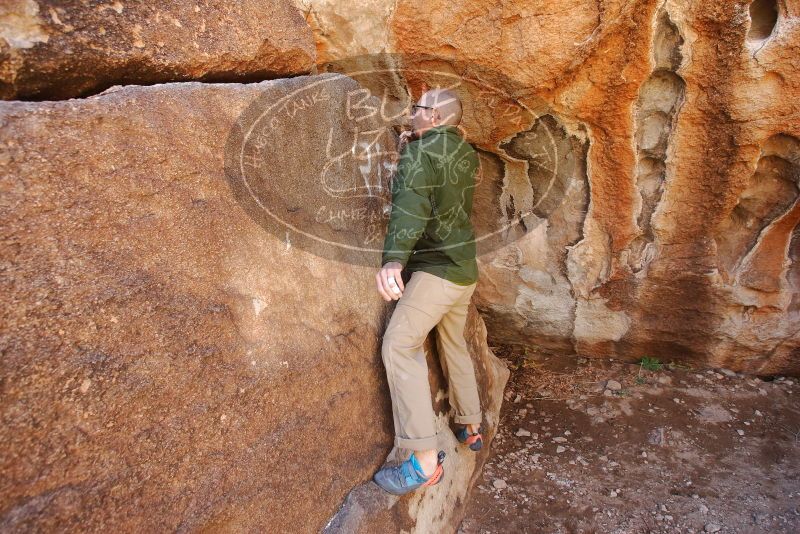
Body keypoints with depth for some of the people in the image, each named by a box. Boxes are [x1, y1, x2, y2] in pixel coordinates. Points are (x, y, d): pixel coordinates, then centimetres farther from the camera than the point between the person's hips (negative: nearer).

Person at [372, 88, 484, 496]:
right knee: (454, 345, 22)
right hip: (465, 268, 9)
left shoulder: (420, 152, -11)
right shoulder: (466, 153, 12)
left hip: (438, 268, -9)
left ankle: (425, 461, -18)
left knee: (399, 346, -15)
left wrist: (394, 258, -41)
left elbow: (412, 204, -29)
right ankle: (471, 427, 35)